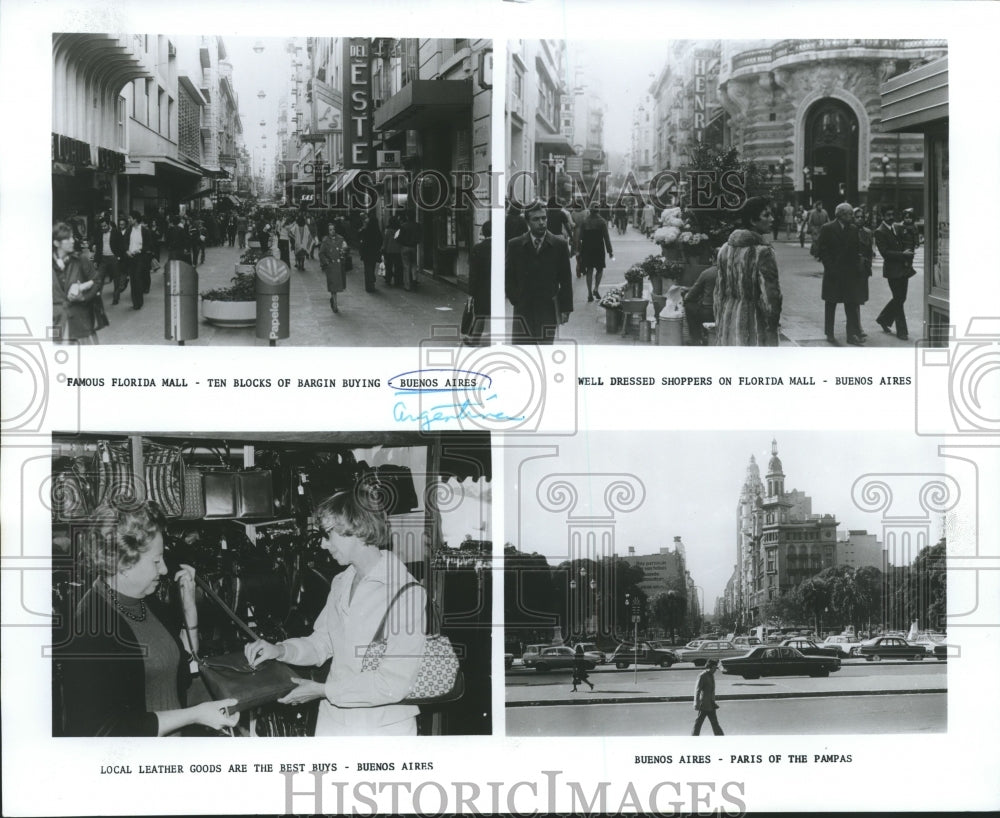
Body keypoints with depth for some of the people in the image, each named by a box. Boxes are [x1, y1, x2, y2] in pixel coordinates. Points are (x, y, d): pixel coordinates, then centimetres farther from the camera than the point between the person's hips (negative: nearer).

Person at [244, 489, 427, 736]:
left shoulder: (406, 592, -19)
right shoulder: (340, 583, 8)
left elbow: (393, 683, -22)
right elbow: (321, 643, 18)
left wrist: (323, 691, -17)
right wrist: (280, 650, -1)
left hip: (384, 726, -6)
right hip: (332, 721, 7)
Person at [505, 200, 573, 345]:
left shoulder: (560, 245, 2)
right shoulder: (514, 245, 2)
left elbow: (566, 280, 4)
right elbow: (508, 277, 8)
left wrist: (565, 308, 1)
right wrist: (516, 299, 0)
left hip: (549, 309, 0)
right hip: (523, 310, 0)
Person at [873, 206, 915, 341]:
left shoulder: (897, 228, 12)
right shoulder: (879, 232, -10)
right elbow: (885, 253, -17)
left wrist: (908, 254, 0)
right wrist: (903, 254, -20)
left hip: (904, 268, 7)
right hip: (893, 270, -7)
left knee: (900, 298, 13)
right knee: (899, 300, -3)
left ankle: (883, 319, 32)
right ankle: (901, 331, 4)